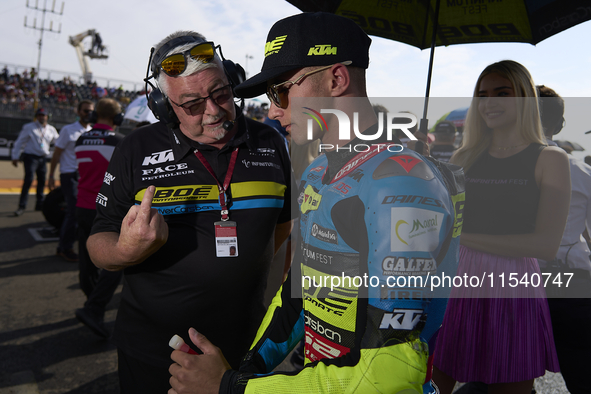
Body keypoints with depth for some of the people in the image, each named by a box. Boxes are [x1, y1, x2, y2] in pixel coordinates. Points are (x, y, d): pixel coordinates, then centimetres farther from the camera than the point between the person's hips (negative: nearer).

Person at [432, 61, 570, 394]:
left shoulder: (550, 159, -1)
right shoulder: (465, 158, 10)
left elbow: (547, 245, -13)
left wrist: (462, 236, -19)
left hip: (514, 290, -3)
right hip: (459, 288, 3)